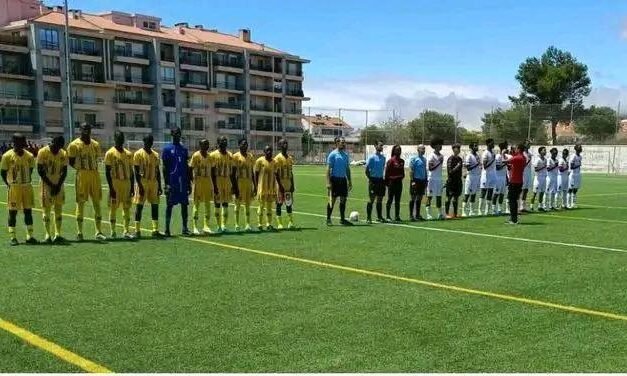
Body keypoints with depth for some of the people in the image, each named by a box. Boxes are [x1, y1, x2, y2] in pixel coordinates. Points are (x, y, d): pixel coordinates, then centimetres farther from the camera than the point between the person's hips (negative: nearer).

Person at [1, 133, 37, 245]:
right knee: (12, 212, 1)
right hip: (14, 187, -4)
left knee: (28, 211, 6)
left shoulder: (29, 156, 3)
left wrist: (26, 182, 8)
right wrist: (9, 184, -3)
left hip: (27, 186, 4)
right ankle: (12, 237, 7)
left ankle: (29, 236, 13)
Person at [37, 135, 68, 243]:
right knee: (46, 210, 0)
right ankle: (48, 235, 4)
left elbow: (64, 171, 5)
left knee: (59, 210, 4)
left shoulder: (63, 154, 2)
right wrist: (51, 185, -12)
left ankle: (57, 234, 8)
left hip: (58, 185, 4)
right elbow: (40, 171, -9)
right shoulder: (43, 152, -9)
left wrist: (58, 185, -7)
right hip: (46, 184, -4)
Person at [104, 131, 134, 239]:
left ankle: (126, 231, 10)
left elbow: (131, 172, 12)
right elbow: (107, 172, -7)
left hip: (127, 183, 4)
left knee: (127, 207, 5)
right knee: (113, 207, 2)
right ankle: (113, 231, 10)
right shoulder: (110, 153, -4)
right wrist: (111, 188, -13)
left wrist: (132, 187, 6)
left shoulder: (128, 154, 9)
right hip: (115, 183, -4)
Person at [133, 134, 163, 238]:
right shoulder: (138, 154, -5)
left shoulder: (155, 154, 11)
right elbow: (136, 172, -9)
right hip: (142, 183, -5)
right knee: (139, 206, -2)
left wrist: (159, 186, 8)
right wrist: (140, 186, -16)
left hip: (153, 183, 5)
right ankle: (137, 230, 4)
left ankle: (155, 230, 7)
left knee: (155, 205, 3)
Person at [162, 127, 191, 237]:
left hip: (183, 181, 4)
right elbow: (165, 168, -4)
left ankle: (185, 228, 11)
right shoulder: (167, 149, -1)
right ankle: (167, 229, 6)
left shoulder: (184, 149, 12)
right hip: (172, 181, -4)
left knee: (184, 204, 5)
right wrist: (166, 184, -10)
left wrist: (189, 183, 11)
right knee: (169, 205, 1)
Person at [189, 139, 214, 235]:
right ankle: (194, 227, 2)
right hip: (198, 182, -5)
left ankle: (206, 226, 14)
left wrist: (213, 185, 11)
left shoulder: (210, 156, 9)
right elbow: (190, 170, -7)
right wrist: (192, 183, -13)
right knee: (196, 204, -2)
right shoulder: (196, 156, -7)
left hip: (208, 183, 6)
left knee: (208, 204, 7)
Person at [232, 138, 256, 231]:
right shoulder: (236, 156, -4)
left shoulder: (251, 156, 10)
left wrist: (254, 186, 11)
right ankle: (237, 224, 6)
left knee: (248, 204, 7)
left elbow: (252, 172, 13)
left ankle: (248, 224, 11)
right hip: (239, 182, -4)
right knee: (238, 203, 1)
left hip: (249, 183, 4)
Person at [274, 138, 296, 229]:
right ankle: (279, 223, 4)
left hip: (288, 184, 6)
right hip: (280, 184, -6)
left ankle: (290, 222, 15)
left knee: (289, 203, 8)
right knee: (279, 203, 0)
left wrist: (292, 185, 11)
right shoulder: (278, 158, -7)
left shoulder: (290, 158, 12)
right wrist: (280, 185, -16)